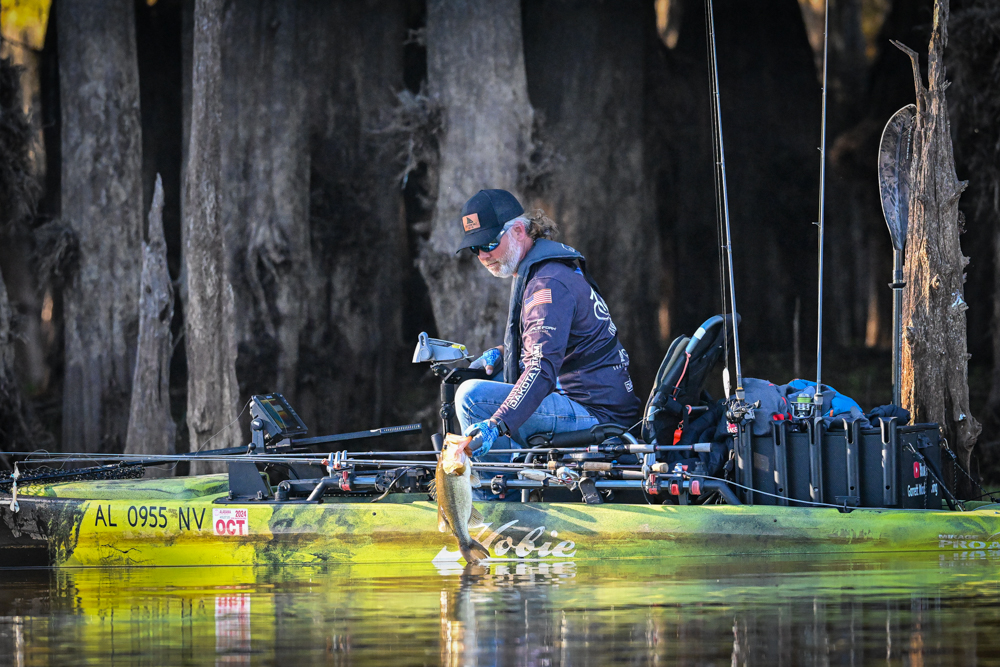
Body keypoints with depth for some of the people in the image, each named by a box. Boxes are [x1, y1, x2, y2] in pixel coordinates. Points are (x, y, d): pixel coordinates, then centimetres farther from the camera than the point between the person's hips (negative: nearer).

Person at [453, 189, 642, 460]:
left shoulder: (549, 284, -18)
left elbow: (543, 368, -32)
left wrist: (497, 424, -43)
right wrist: (500, 353, 15)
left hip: (595, 413, -11)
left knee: (473, 396, -20)